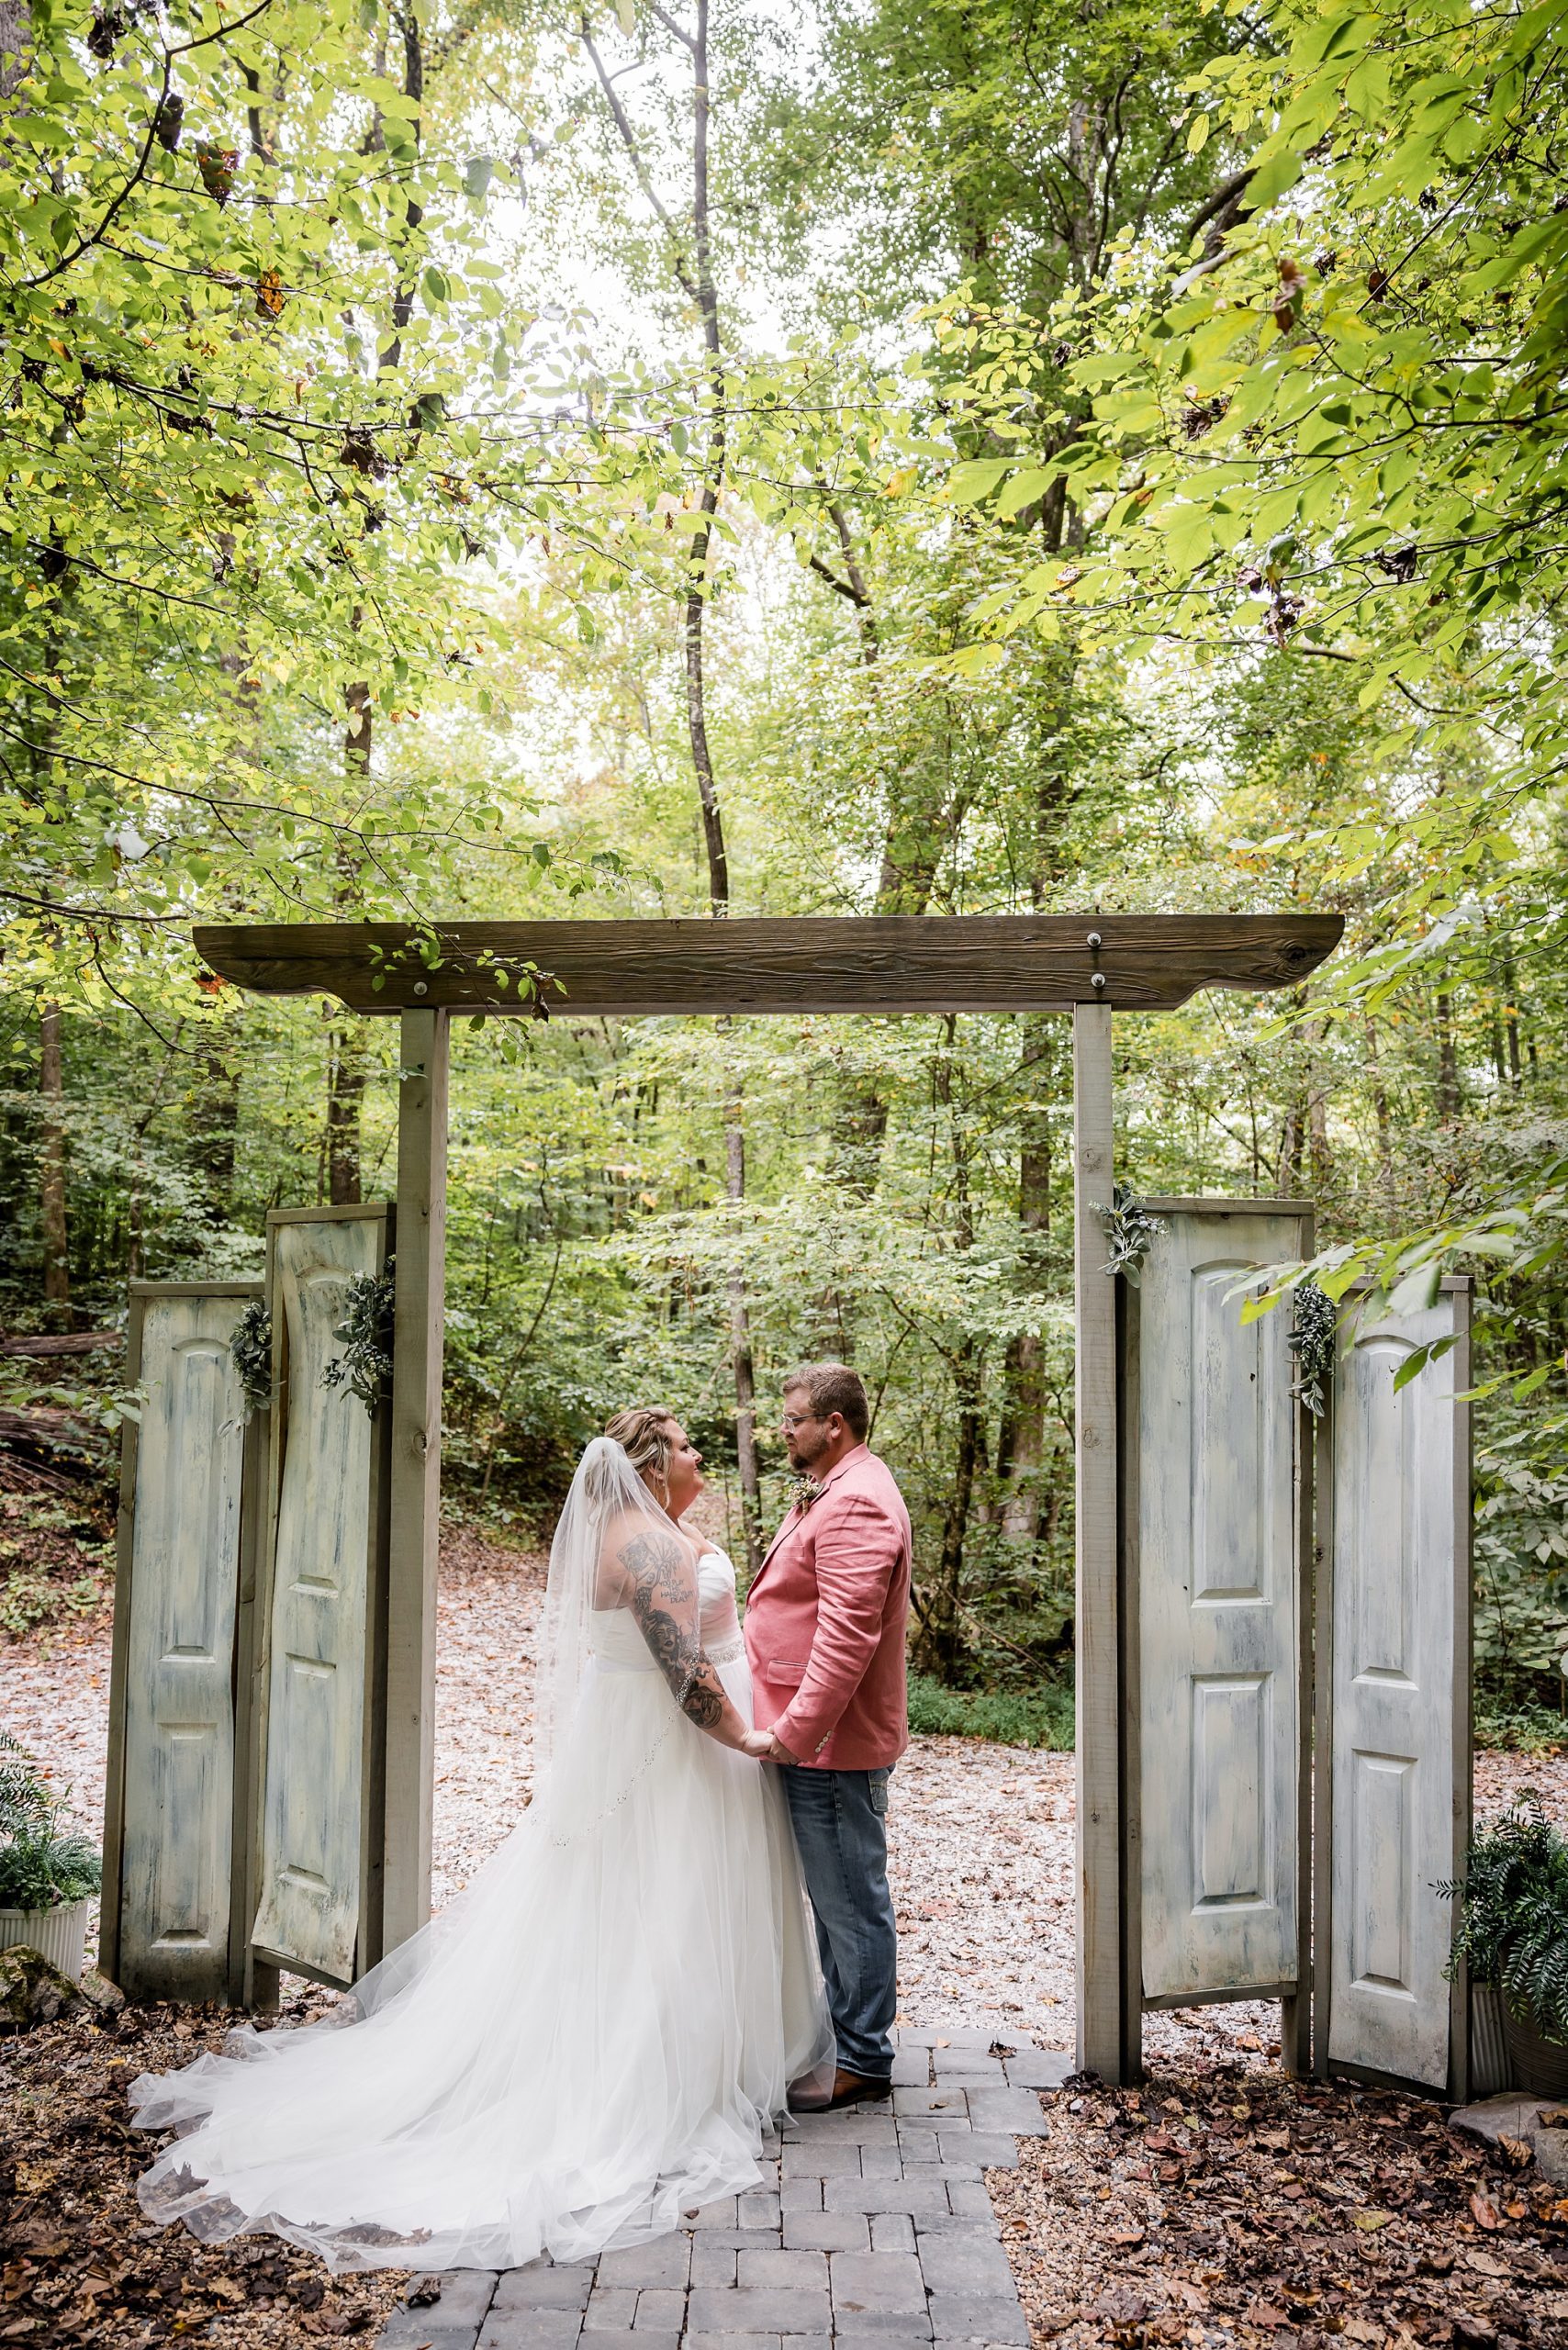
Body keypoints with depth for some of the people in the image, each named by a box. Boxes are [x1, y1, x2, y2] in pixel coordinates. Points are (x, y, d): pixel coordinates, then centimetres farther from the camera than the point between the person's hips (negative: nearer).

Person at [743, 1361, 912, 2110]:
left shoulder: (856, 1505, -20)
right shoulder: (833, 1494, 16)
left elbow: (847, 1635, -27)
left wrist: (797, 1730, -24)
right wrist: (791, 1727, 21)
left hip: (831, 1745, -11)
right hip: (816, 1740, 11)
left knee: (850, 1902, 1)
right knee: (833, 1899, 19)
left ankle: (862, 2062, 13)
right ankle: (840, 2038, 31)